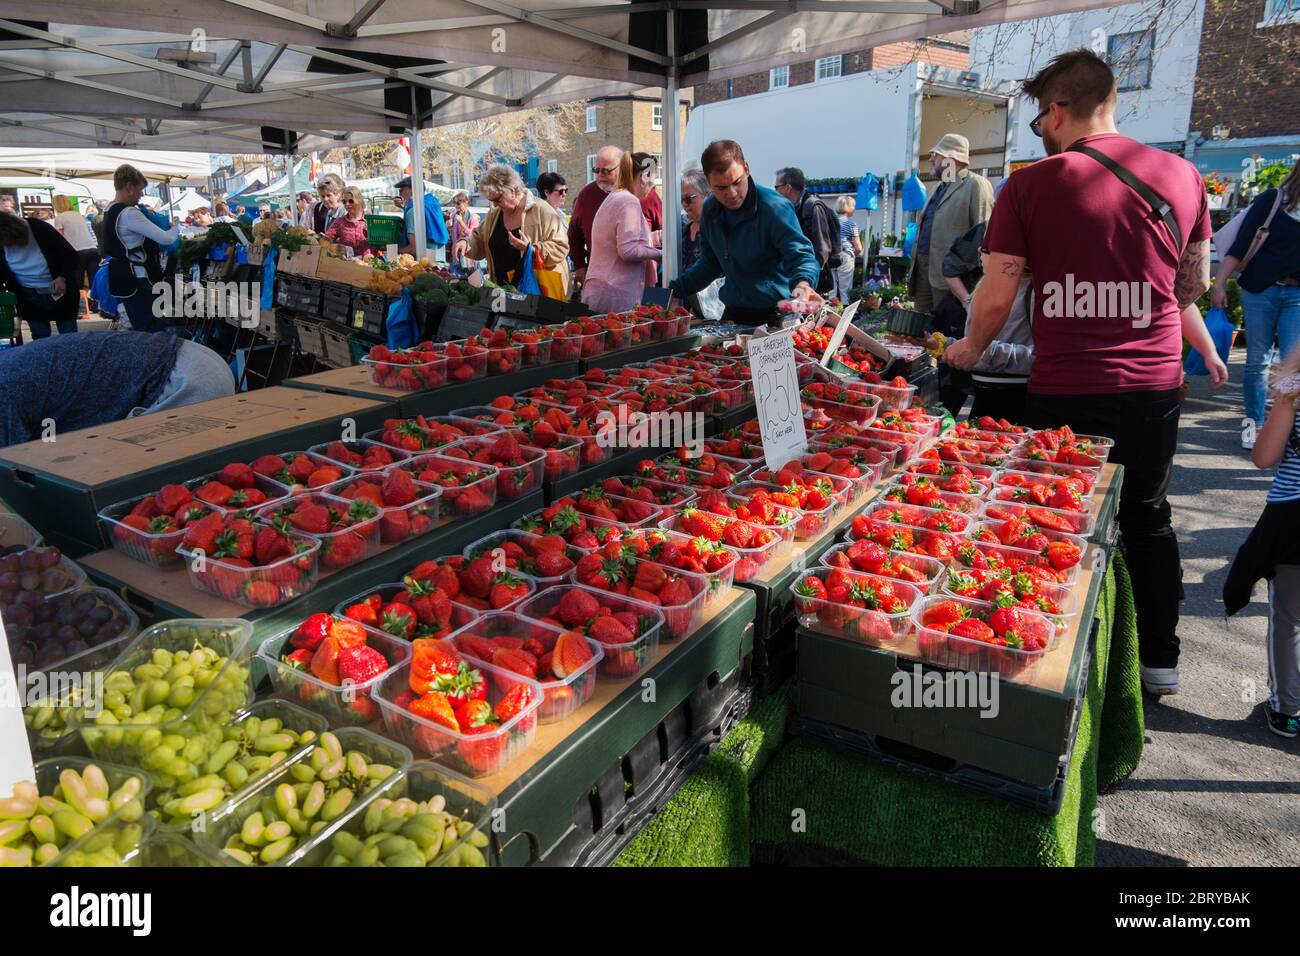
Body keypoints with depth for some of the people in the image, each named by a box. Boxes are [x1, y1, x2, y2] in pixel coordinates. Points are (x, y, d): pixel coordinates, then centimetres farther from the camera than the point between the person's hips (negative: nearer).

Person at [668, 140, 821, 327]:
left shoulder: (775, 207, -16)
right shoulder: (710, 211, 5)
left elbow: (800, 254, -21)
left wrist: (802, 284, -43)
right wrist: (674, 290, 12)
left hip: (775, 314, -6)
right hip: (734, 312, 6)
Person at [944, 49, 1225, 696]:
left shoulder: (1030, 185, -9)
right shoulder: (1181, 175, 4)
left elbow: (996, 296, -9)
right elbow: (1192, 285, 15)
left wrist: (969, 349, 11)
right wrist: (1204, 347, 33)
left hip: (1066, 391, -4)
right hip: (1155, 384, 4)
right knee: (1148, 519, 20)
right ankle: (1159, 661, 33)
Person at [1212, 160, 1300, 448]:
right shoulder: (1272, 200, -1)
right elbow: (1241, 244, -5)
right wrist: (1219, 283, -12)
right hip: (1260, 290, -2)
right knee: (1257, 360, 5)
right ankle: (1255, 424, 16)